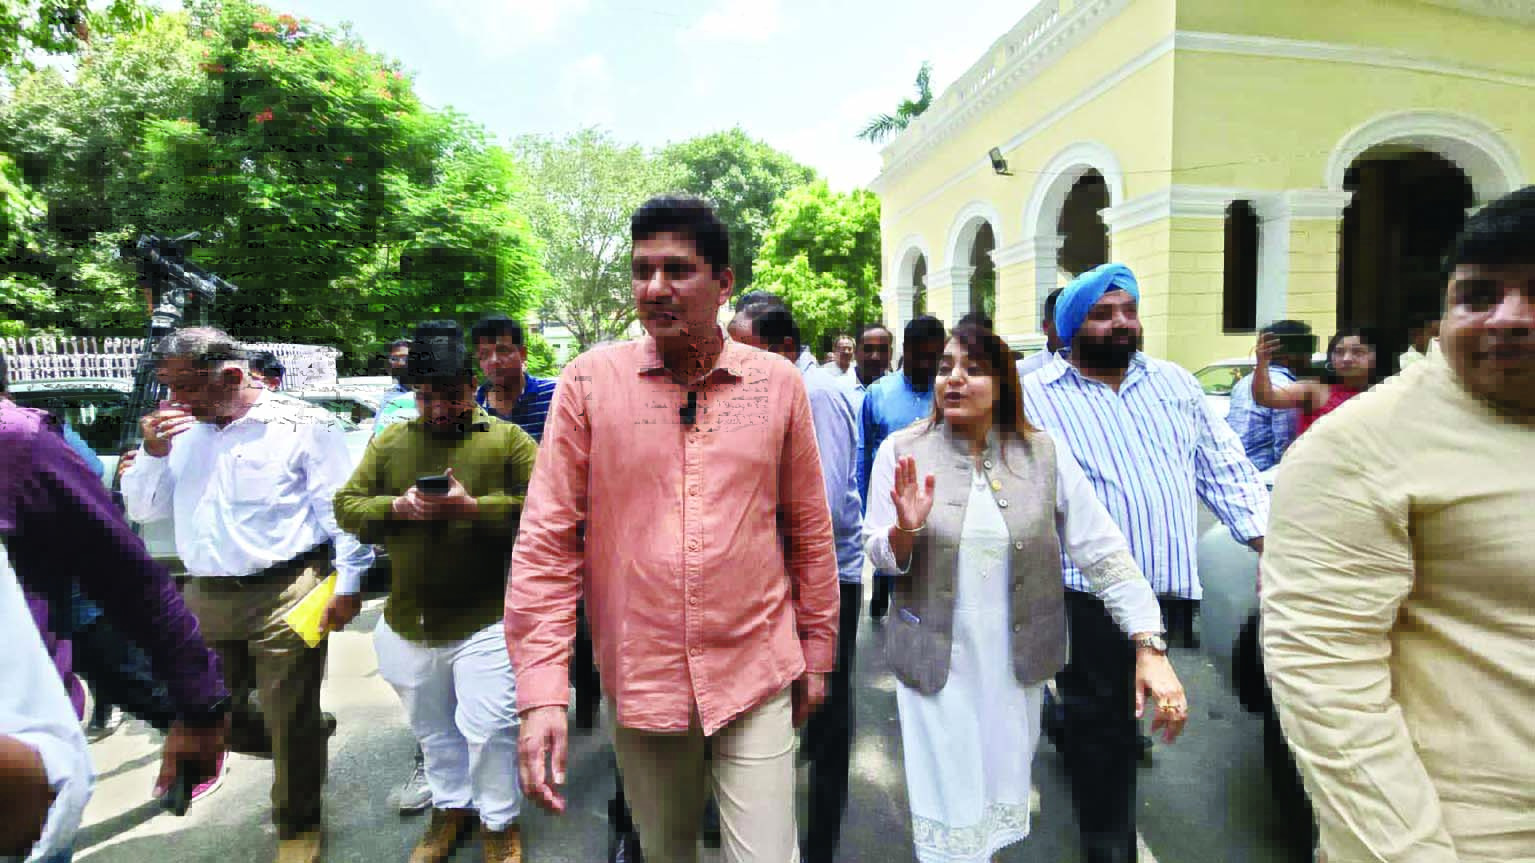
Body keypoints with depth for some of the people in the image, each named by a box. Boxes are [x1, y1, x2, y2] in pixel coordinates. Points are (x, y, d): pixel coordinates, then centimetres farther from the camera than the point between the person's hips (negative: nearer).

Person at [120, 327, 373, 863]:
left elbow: (342, 510, -9)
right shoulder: (179, 431, 9)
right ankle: (310, 738, 44)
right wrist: (153, 453, -4)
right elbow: (142, 510, 14)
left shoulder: (302, 426, -9)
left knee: (289, 717, 4)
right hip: (206, 597, 6)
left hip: (285, 596, -6)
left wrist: (347, 584, -12)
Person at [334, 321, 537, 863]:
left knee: (489, 728, 0)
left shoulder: (508, 440, -6)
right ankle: (451, 808, 44)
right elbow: (346, 506, 7)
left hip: (484, 623, -5)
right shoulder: (388, 443, 7)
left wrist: (472, 507, -24)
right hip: (408, 623, 5)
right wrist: (398, 507, -12)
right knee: (432, 729, 21)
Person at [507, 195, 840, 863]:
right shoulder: (589, 380, -7)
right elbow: (547, 539, -6)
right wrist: (541, 691, -11)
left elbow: (810, 530, 5)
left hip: (757, 673, 0)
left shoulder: (779, 384, -3)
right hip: (639, 679, 1)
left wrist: (817, 650, 9)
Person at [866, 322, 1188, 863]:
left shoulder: (1046, 454, -4)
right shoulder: (901, 451, -6)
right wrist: (907, 529, -23)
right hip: (938, 665, -1)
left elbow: (1104, 553, -6)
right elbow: (881, 556, -1)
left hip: (1019, 665, 2)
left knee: (1005, 796, 18)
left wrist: (1151, 648, -14)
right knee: (951, 805, 7)